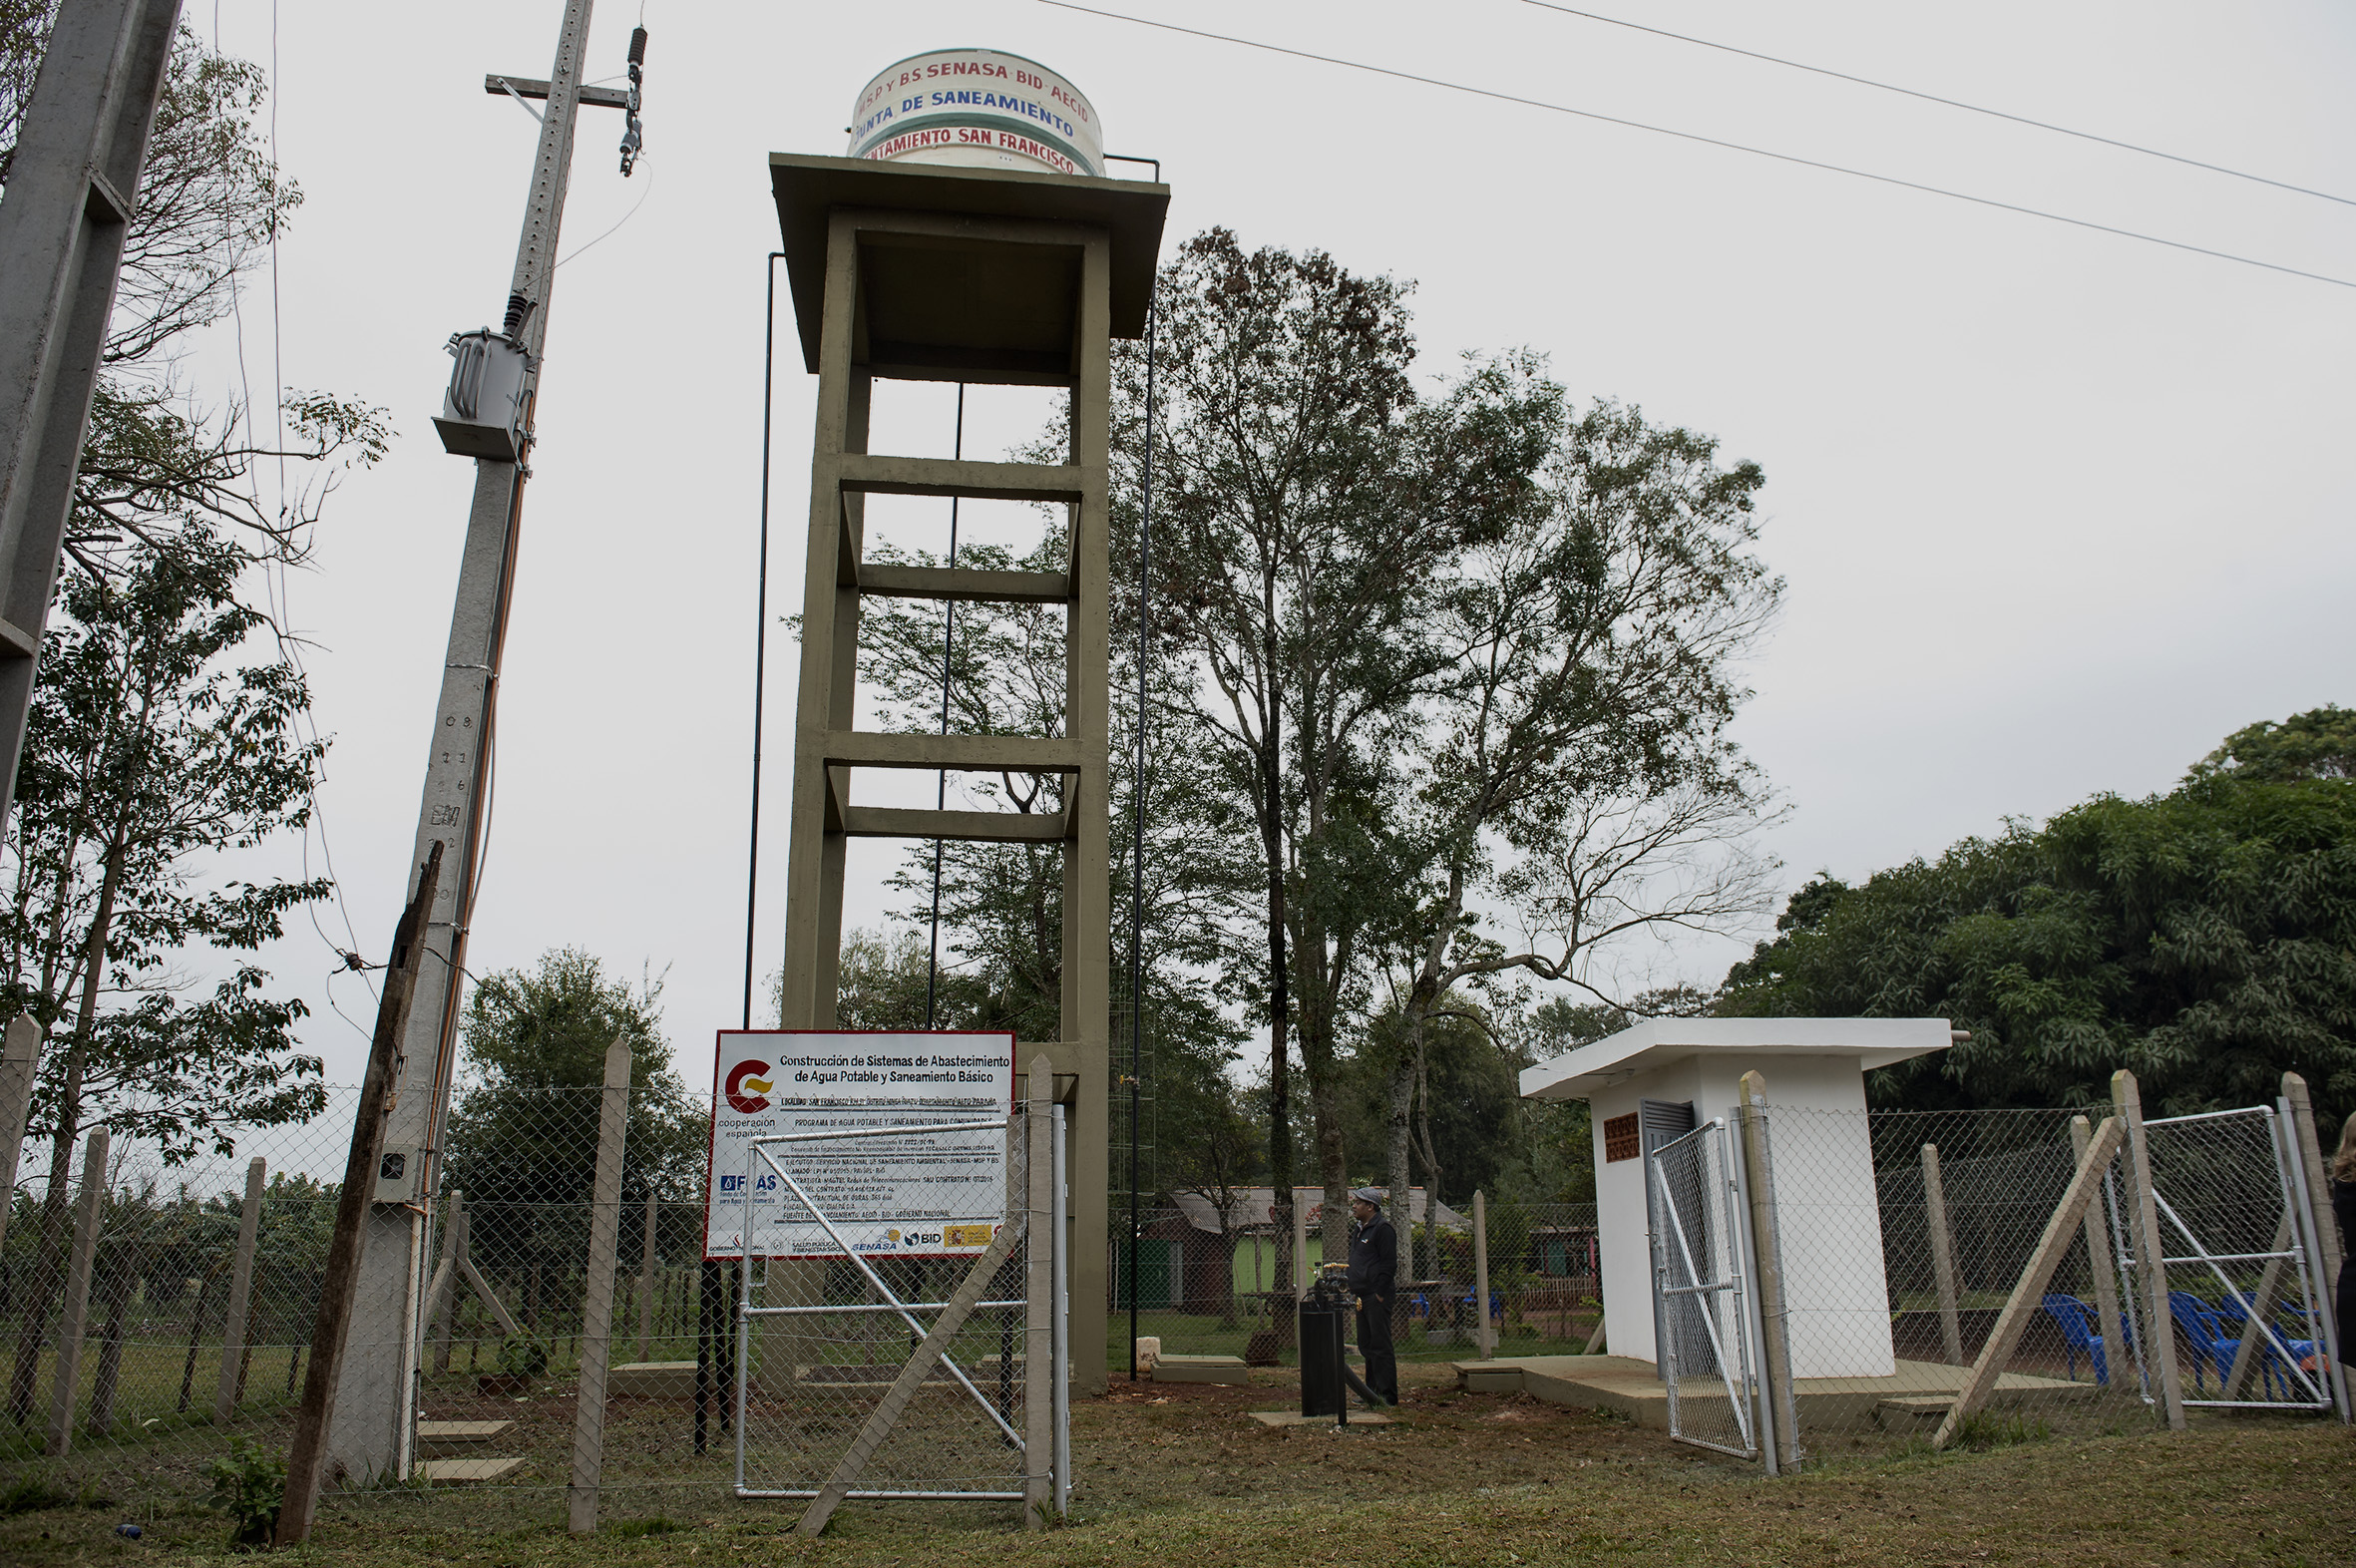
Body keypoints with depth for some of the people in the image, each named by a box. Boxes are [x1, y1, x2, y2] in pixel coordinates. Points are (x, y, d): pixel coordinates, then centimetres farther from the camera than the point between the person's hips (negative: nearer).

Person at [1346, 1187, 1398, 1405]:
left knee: (1380, 1346, -8)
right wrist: (1353, 1289, 17)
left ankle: (1388, 1395, -4)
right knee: (1366, 1347, 13)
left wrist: (1380, 1293, -17)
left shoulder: (1382, 1228, -10)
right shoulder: (1358, 1230, 18)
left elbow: (1389, 1264, -16)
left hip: (1377, 1297, -10)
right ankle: (1372, 1392, 21)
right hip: (1362, 1297, 10)